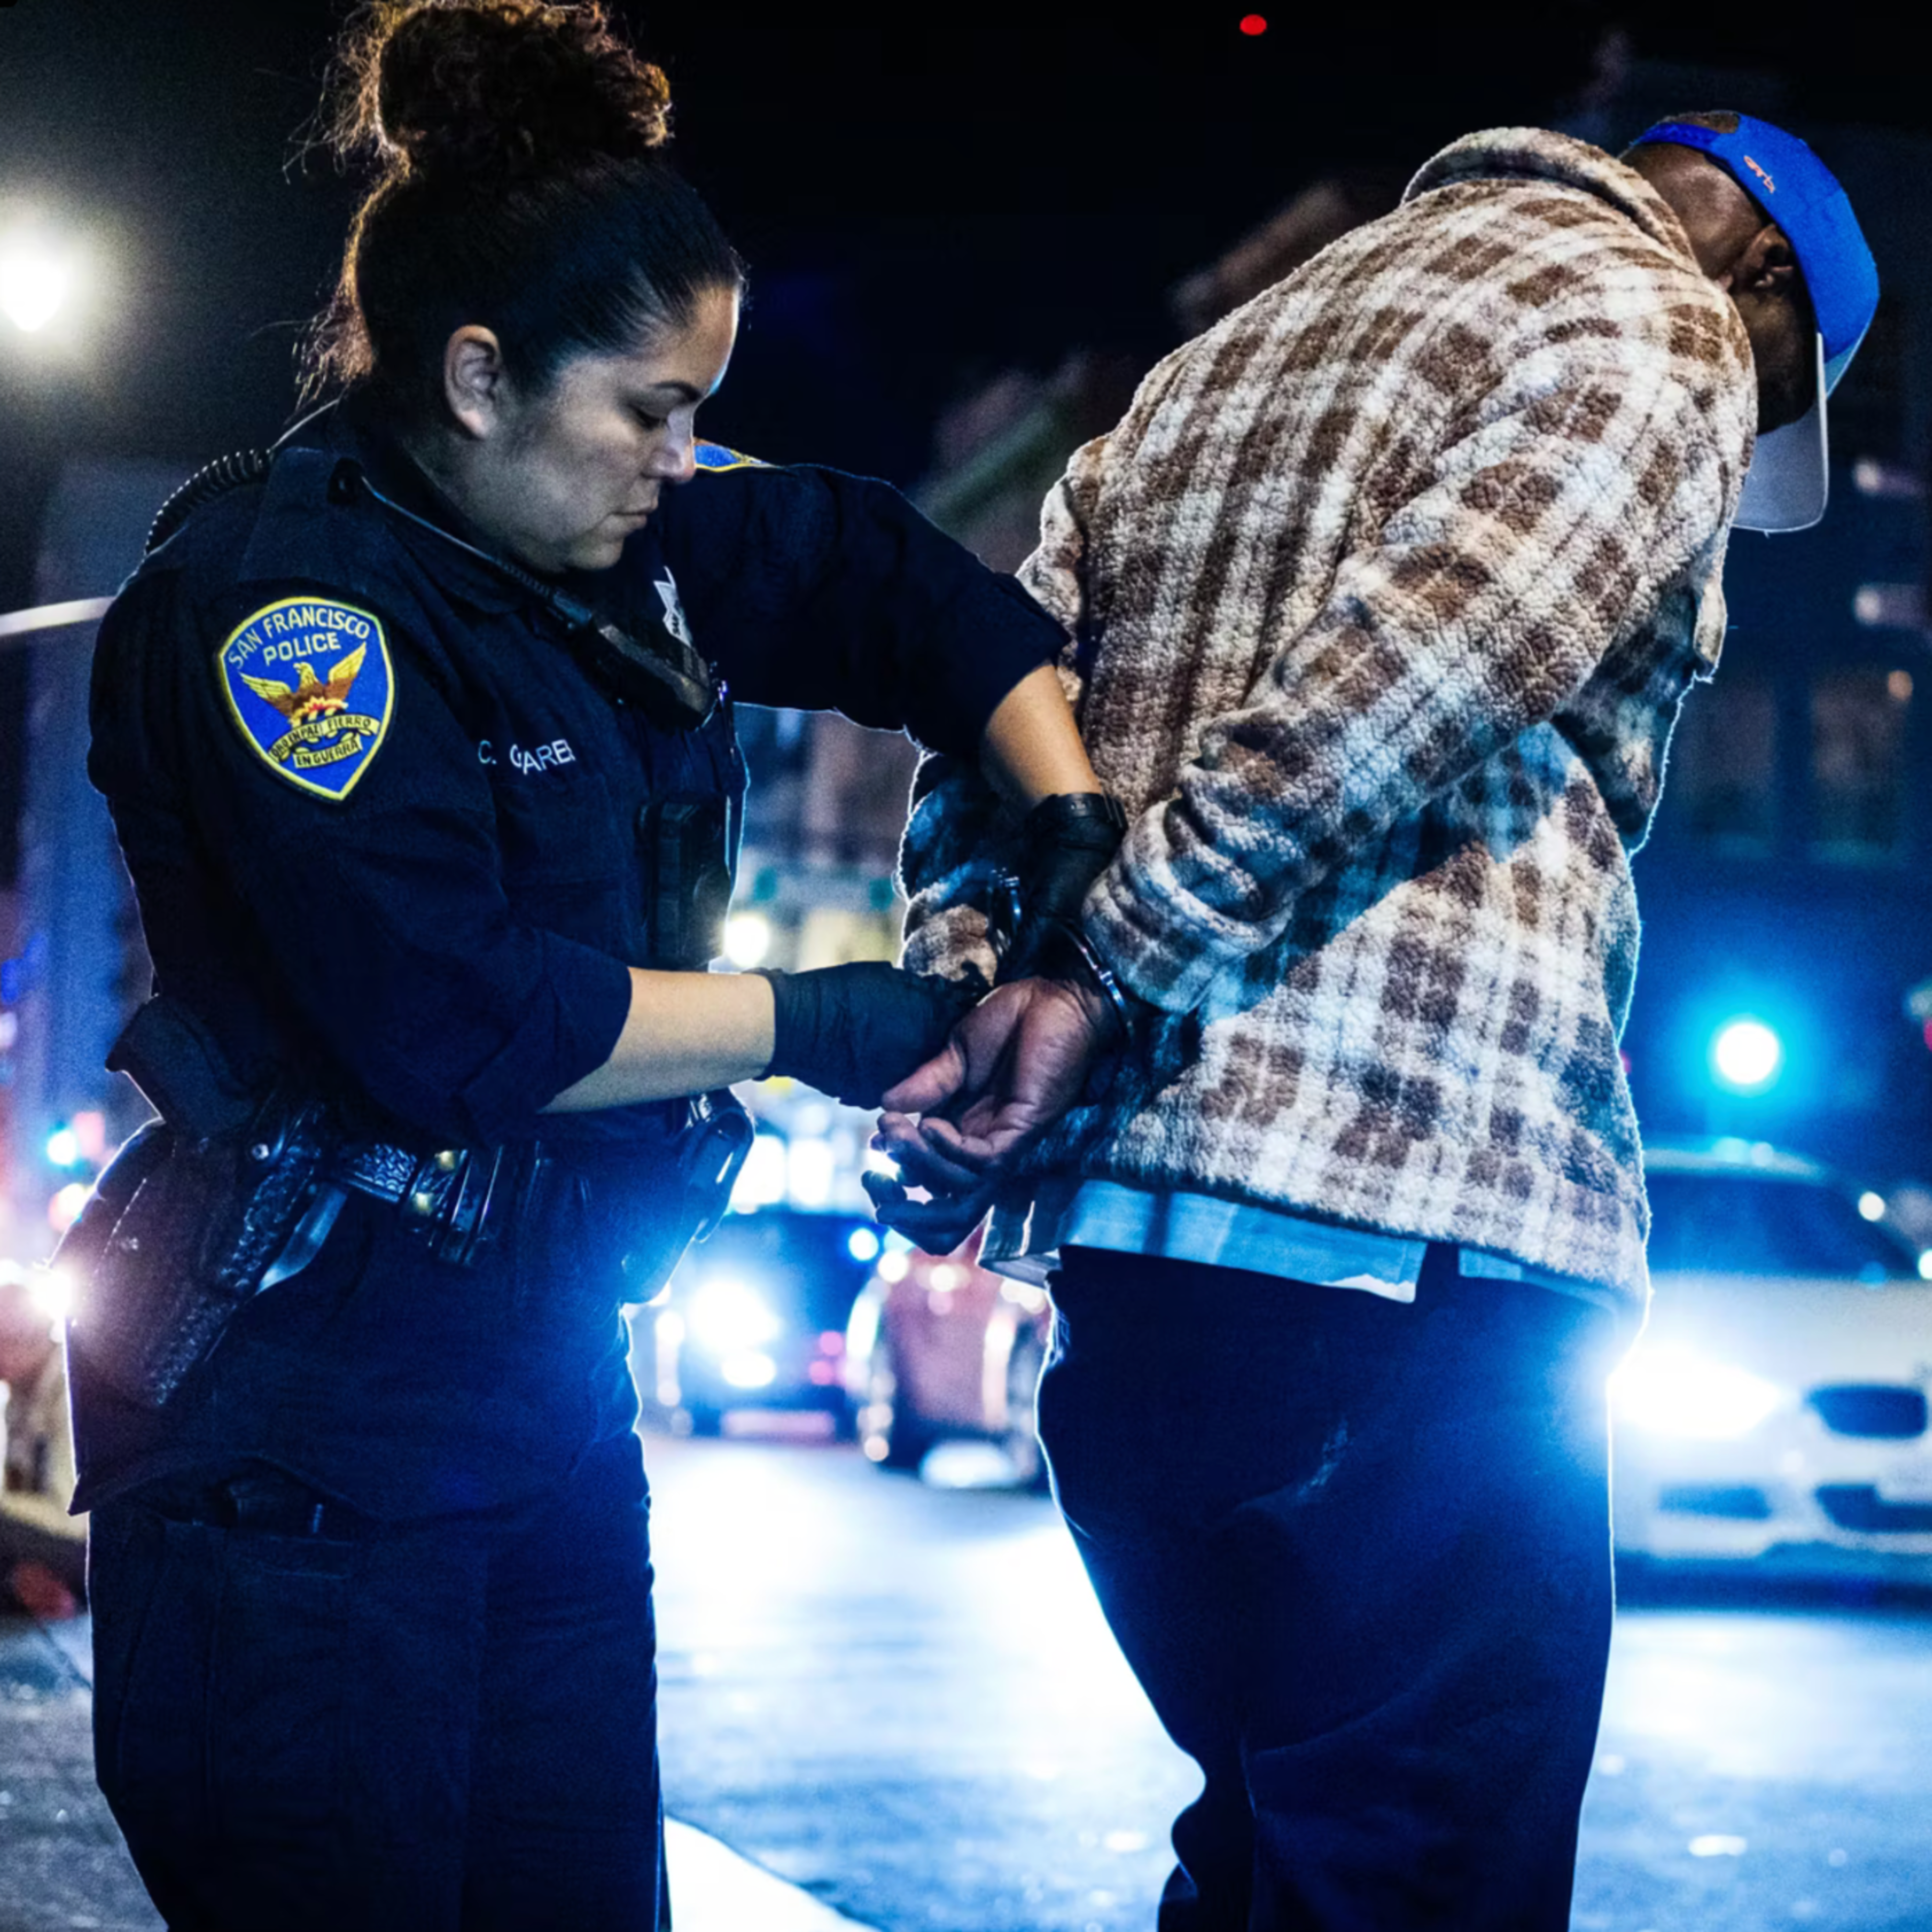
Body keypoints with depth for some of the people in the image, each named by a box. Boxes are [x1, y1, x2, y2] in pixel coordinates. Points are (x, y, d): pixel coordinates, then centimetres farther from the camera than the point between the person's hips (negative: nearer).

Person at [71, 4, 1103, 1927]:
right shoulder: (282, 589, -16)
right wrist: (818, 1021, -12)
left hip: (544, 1374, 8)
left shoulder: (618, 537, 8)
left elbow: (907, 586, 18)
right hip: (300, 1403, -8)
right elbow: (461, 1022, -23)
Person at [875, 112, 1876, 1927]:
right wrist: (1117, 975, -9)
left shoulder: (1215, 364, 28)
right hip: (1408, 1229, -8)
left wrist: (971, 999, 5)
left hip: (1109, 1229, 8)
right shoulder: (1657, 322, 2)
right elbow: (1387, 690, -14)